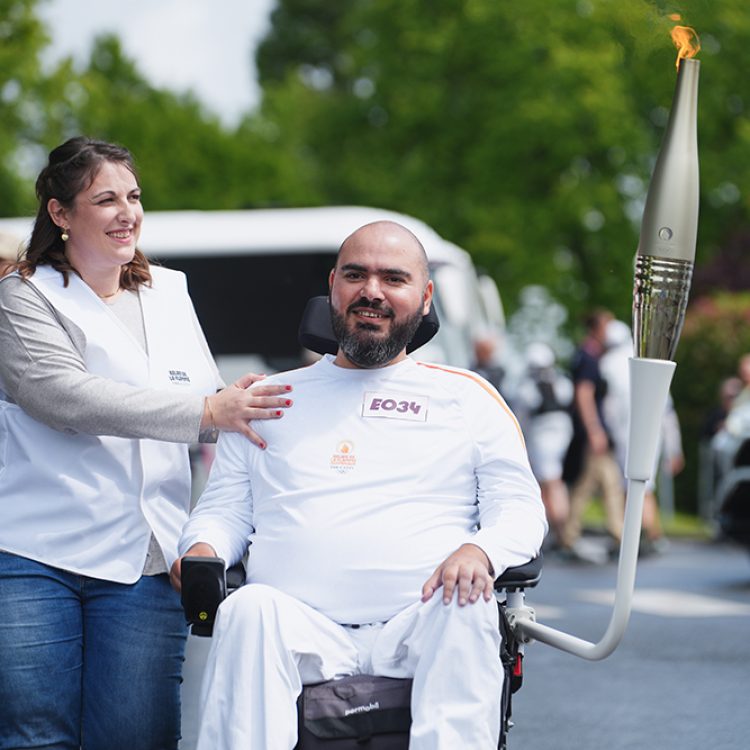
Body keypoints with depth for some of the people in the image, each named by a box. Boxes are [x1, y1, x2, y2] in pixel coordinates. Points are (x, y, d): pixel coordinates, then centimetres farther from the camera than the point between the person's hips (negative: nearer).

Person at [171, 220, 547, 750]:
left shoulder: (468, 397, 19)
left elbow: (520, 508, 12)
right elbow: (225, 508, 23)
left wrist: (479, 552, -12)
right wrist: (202, 549, -2)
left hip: (422, 623, -1)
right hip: (300, 625, 1)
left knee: (467, 609, -35)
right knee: (251, 608, -33)